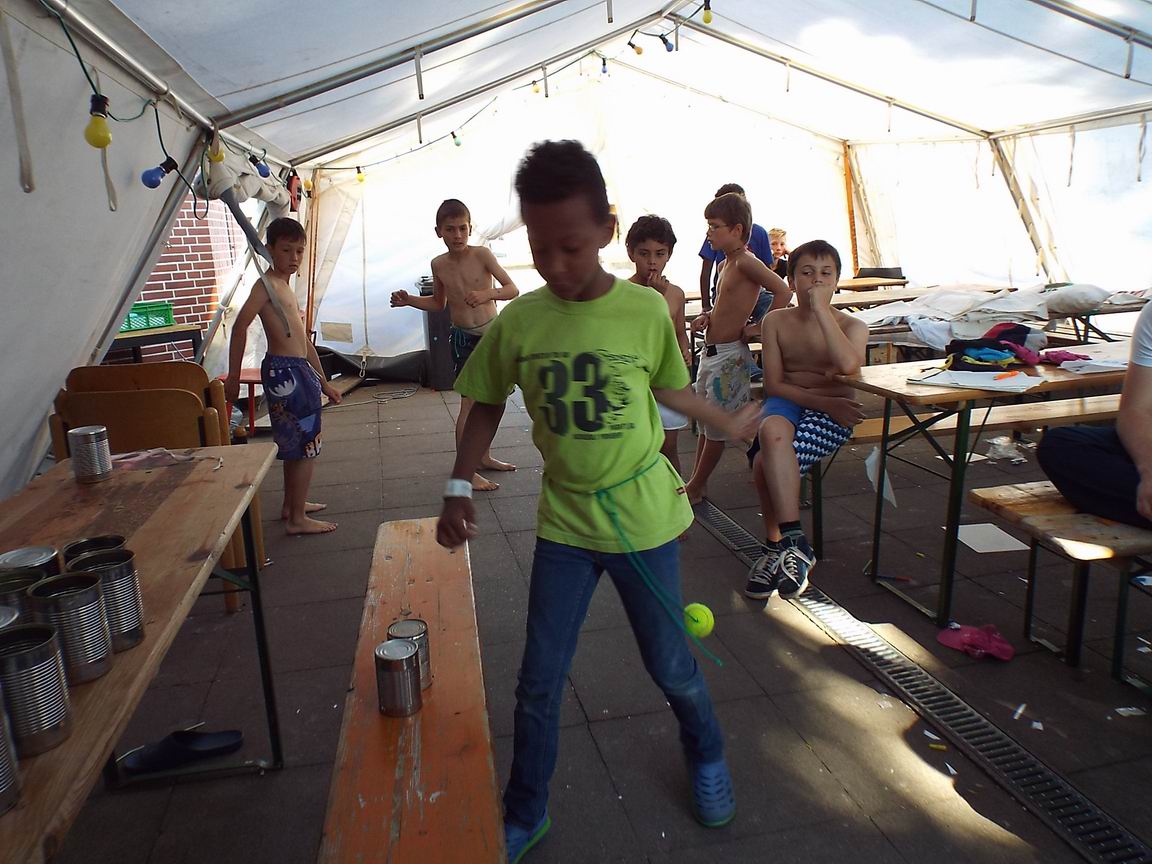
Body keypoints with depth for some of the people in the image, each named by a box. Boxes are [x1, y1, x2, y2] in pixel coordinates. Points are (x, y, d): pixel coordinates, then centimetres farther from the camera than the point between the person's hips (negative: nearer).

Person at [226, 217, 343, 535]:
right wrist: (233, 377, -22)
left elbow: (303, 340, 22)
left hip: (298, 371, 10)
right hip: (283, 371, -10)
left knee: (295, 445, 19)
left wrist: (324, 382, 23)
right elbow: (240, 325, -21)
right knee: (306, 446, -5)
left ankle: (292, 505, 33)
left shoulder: (285, 288, 19)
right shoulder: (266, 284, -10)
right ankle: (297, 518, 3)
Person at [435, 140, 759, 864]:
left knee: (671, 666, 15)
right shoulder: (518, 323, -9)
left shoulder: (647, 310, -11)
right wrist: (459, 488, -3)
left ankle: (707, 756, 48)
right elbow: (488, 406, 5)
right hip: (564, 521, 1)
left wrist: (731, 424, 16)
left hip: (643, 517, -1)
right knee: (539, 683, 8)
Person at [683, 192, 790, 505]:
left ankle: (696, 486, 15)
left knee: (716, 426, 3)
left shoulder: (745, 261, -16)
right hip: (711, 351, 9)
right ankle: (698, 483, 25)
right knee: (705, 420, 15)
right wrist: (708, 317, 4)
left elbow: (783, 291, -25)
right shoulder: (727, 263, 12)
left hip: (728, 355, -9)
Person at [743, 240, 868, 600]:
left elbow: (850, 364, -23)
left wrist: (820, 308, -17)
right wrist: (823, 401, -13)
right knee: (773, 429, -36)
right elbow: (774, 384, 1)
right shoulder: (776, 321, 8)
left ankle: (776, 546, -13)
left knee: (766, 463, -31)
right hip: (786, 404, 2)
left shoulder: (851, 325, 3)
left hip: (833, 413, -2)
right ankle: (793, 542, -27)